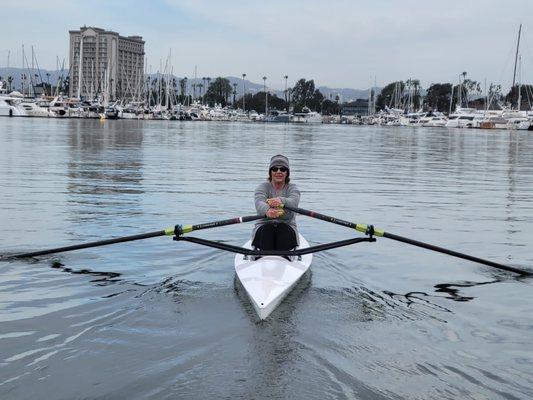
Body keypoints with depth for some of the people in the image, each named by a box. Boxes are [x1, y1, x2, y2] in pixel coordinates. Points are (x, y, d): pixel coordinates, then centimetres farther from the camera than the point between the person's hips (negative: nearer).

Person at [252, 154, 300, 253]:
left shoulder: (292, 188, 5)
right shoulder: (263, 187, 3)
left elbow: (293, 202, -21)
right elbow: (259, 202, -21)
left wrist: (281, 200, -47)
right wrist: (267, 211, -48)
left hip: (287, 227, 0)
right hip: (264, 225, 0)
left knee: (284, 230, -31)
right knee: (266, 230, -32)